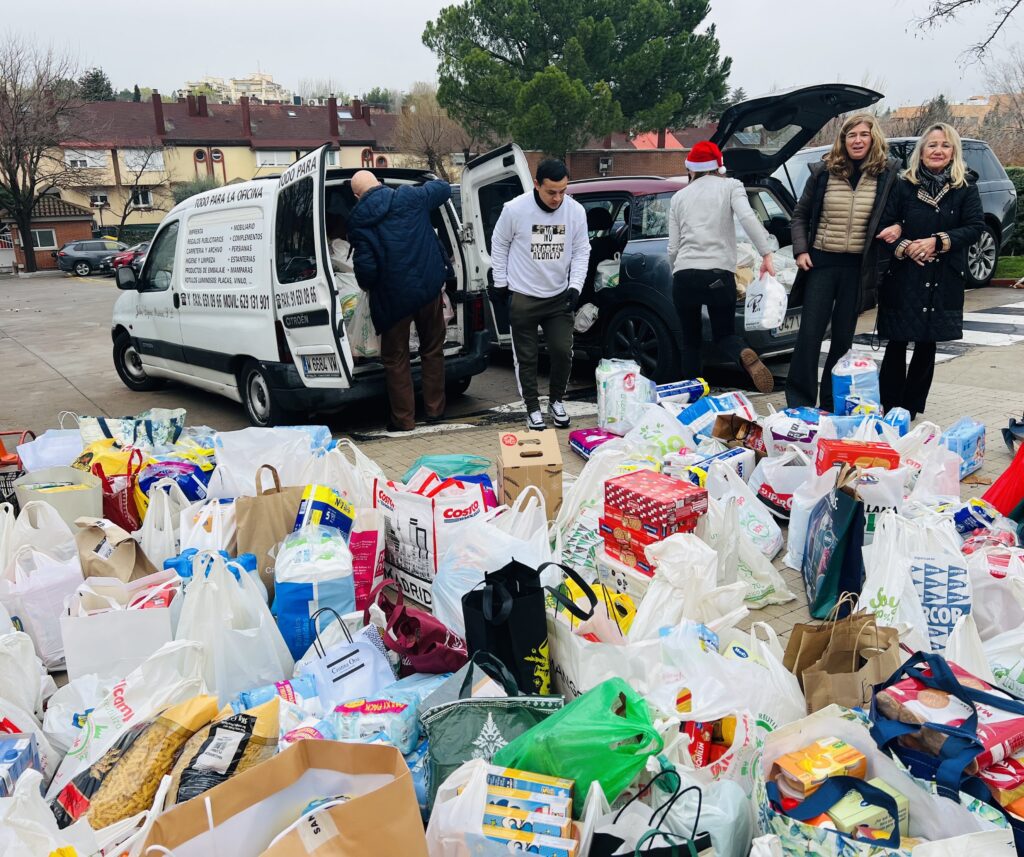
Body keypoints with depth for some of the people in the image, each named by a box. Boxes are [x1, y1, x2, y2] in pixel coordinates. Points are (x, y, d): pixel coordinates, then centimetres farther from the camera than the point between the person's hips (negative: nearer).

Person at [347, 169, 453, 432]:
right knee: (432, 350, 18)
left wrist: (368, 287, 12)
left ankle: (403, 419, 16)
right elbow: (443, 188, 15)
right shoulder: (410, 197, 0)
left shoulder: (357, 221, -5)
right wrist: (431, 183, 35)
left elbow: (365, 266, -8)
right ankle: (435, 410, 25)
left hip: (392, 297, -2)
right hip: (428, 288, 2)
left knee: (395, 358, 11)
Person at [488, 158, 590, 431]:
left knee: (563, 352, 2)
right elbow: (499, 244, -1)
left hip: (559, 297, 2)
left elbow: (581, 251, 2)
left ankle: (556, 401, 25)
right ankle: (533, 408, 20)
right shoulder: (515, 209, -14)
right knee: (526, 357, 4)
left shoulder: (576, 211, -7)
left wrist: (575, 286, -9)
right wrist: (500, 283, 1)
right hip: (522, 297, -2)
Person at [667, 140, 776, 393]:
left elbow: (673, 248, 13)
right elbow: (748, 217, -9)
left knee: (691, 341, 15)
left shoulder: (679, 196, 16)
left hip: (684, 276, 1)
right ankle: (746, 356, -21)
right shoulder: (730, 186, 11)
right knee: (724, 334, 13)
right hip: (719, 274, -1)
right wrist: (767, 255, -11)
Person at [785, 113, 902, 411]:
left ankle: (831, 404, 17)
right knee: (810, 333, -2)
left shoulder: (887, 173, 1)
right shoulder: (823, 171, 4)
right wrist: (800, 250, -1)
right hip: (821, 262, 0)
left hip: (857, 266, 0)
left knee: (843, 337, 7)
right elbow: (800, 215, 11)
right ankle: (799, 402, 6)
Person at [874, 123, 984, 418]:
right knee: (897, 344, 0)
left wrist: (938, 242, -15)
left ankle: (911, 409, 19)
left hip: (944, 280, 1)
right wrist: (904, 246, -17)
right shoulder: (903, 186, 3)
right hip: (904, 278, -1)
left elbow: (975, 227, -2)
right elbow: (885, 226, 2)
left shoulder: (966, 188, 5)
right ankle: (890, 409, 8)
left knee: (927, 345, 8)